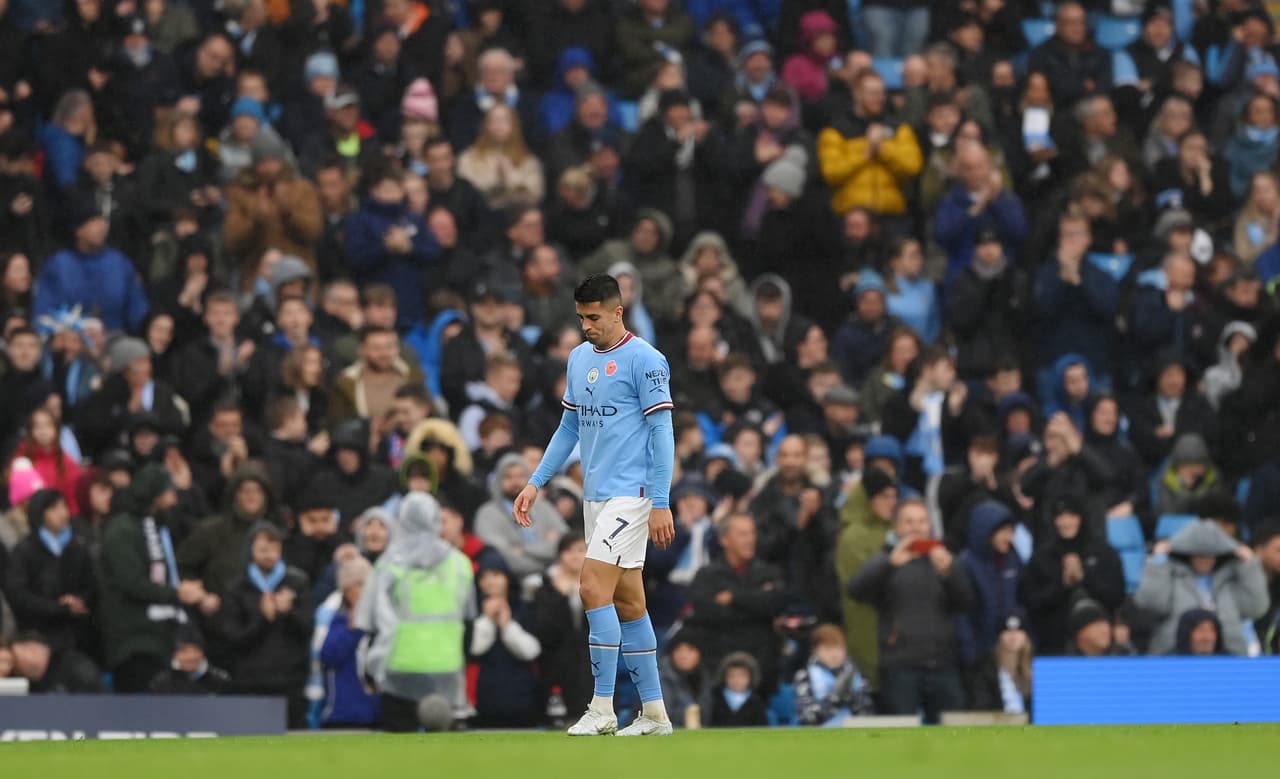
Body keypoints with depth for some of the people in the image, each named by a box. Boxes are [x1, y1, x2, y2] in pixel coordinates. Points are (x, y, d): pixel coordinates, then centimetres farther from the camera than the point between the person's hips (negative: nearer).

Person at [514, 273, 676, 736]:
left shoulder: (644, 360, -9)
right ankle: (654, 712, 11)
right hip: (595, 495, 8)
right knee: (627, 602, 7)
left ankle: (602, 709, -13)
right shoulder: (579, 358, 14)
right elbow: (569, 427, 22)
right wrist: (536, 482, 16)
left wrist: (661, 504, -15)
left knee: (594, 587, -16)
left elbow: (661, 433, -11)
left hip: (630, 494, -8)